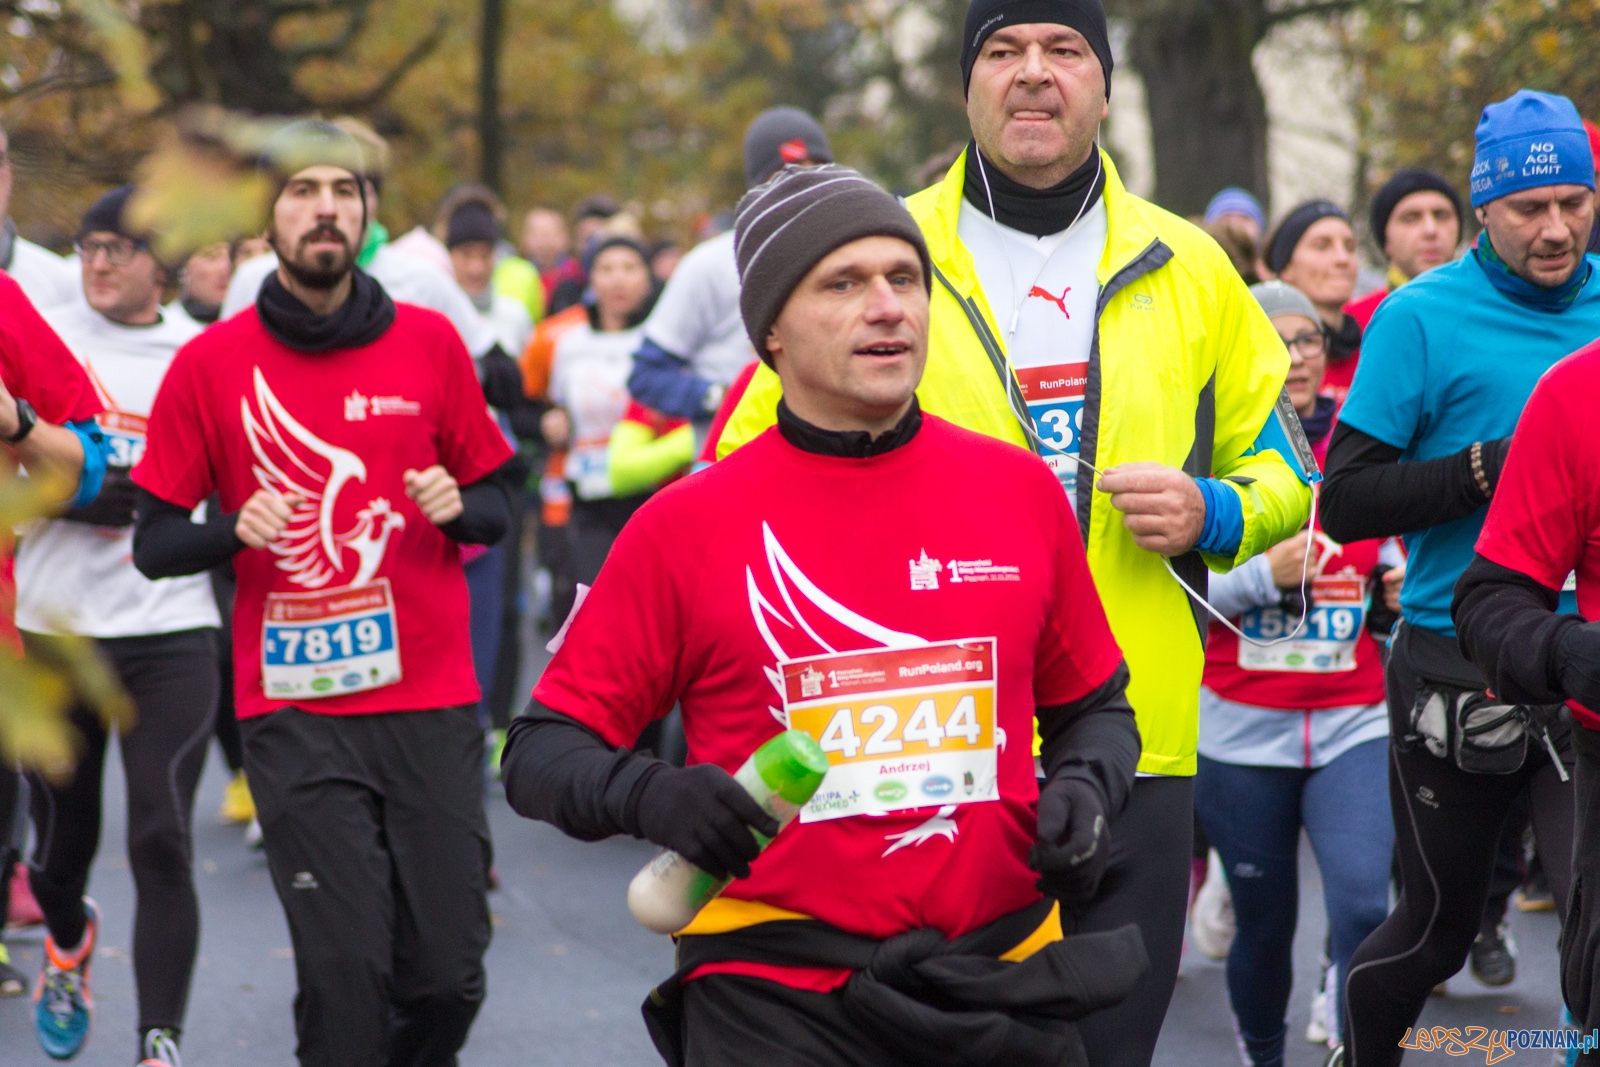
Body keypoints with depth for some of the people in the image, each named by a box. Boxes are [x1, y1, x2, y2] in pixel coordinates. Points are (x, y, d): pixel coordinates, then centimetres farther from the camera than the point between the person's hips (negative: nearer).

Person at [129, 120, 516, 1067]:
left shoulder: (431, 342, 5)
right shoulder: (211, 364, 1)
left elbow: (494, 509, 13)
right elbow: (154, 542, 5)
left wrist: (456, 507, -9)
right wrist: (237, 530, -14)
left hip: (433, 704, 2)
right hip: (296, 715, -1)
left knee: (449, 977, 1)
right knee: (344, 972, -8)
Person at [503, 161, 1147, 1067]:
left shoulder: (1020, 490, 4)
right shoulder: (688, 524, -3)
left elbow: (1094, 706, 17)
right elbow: (543, 753, -1)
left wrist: (1084, 788, -4)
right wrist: (651, 797, -20)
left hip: (1002, 984, 3)